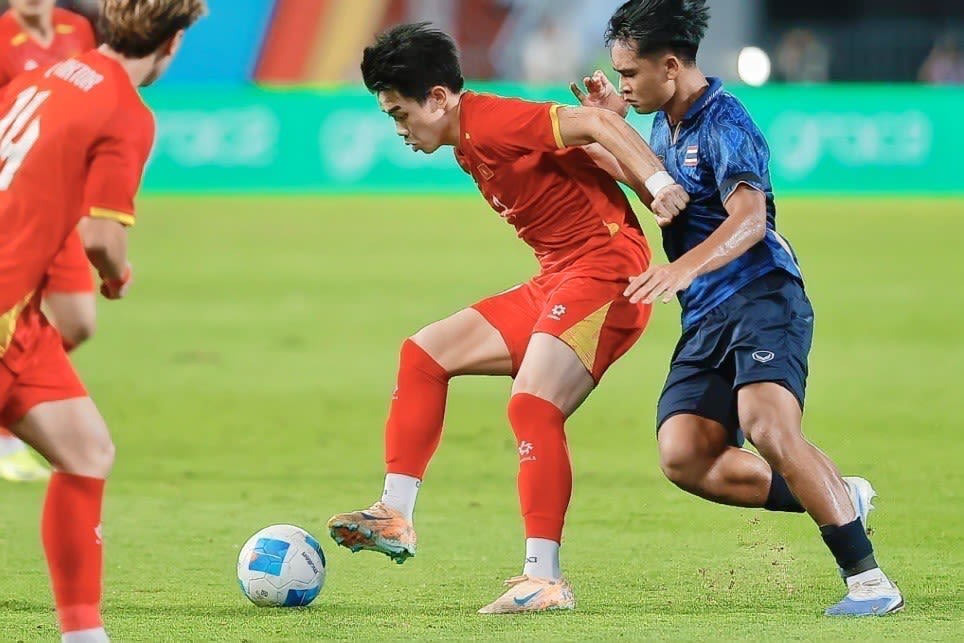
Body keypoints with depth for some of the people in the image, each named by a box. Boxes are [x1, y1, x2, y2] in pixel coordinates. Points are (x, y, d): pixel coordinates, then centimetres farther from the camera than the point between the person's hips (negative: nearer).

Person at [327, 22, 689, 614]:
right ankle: (396, 518, 9)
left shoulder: (490, 121, -15)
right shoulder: (468, 147, 14)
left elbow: (595, 124, -22)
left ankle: (545, 579, -23)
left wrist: (658, 182, -32)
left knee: (532, 404, -24)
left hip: (605, 268, -11)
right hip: (558, 280, 11)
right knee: (425, 353, 11)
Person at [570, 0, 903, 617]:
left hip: (763, 298, -9)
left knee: (768, 427, -30)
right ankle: (842, 498, 3)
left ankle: (869, 579, -26)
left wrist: (685, 266, -45)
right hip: (706, 318, 9)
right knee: (683, 457, -10)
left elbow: (748, 217, -28)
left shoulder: (724, 124, -11)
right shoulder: (665, 124, 17)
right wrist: (616, 124, 27)